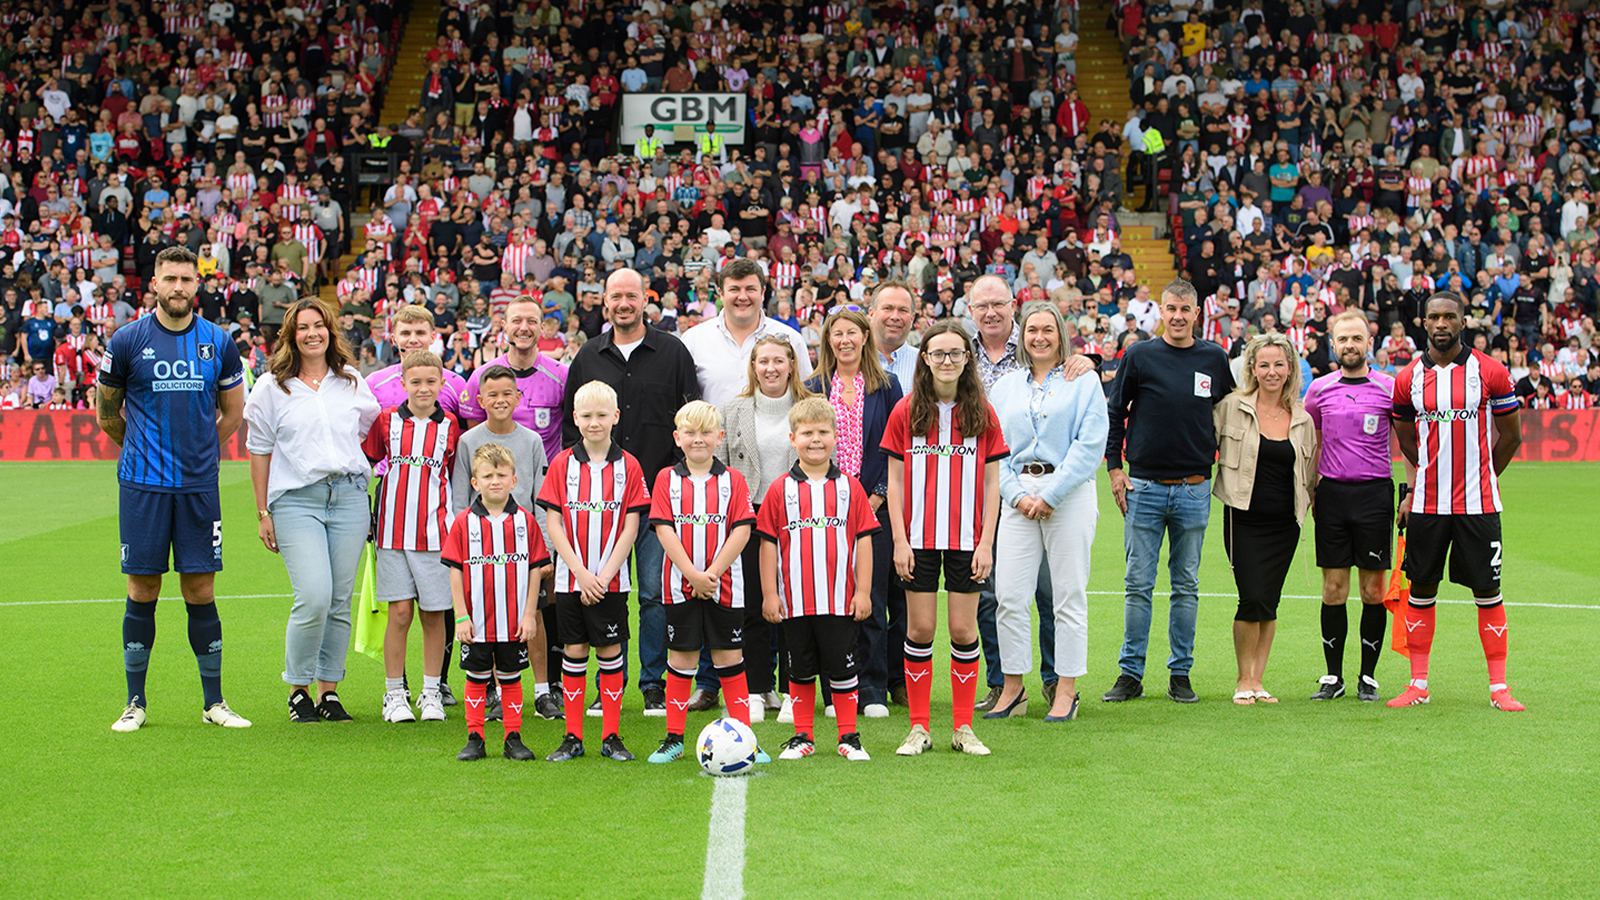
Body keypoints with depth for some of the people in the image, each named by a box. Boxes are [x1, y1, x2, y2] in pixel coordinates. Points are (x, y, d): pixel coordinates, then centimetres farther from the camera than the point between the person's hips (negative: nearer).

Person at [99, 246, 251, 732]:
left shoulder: (218, 342, 5)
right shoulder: (128, 340, -1)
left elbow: (233, 411, 17)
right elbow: (107, 413, 10)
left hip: (199, 486, 1)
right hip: (142, 486, -1)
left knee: (200, 591, 3)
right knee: (142, 591, 2)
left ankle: (213, 701, 12)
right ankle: (135, 702, 12)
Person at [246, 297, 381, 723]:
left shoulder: (352, 381, 12)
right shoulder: (272, 387, 5)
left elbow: (372, 430, 25)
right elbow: (259, 451, 7)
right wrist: (263, 513, 4)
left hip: (349, 495, 3)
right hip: (296, 500, -3)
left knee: (341, 602, 2)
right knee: (314, 598, -16)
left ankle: (329, 691, 13)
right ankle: (298, 690, 2)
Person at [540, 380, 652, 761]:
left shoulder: (628, 466, 0)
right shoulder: (562, 464, 2)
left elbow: (630, 527, -3)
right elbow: (553, 523, -2)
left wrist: (604, 576, -11)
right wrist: (581, 573, -10)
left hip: (611, 579, -1)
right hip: (570, 578, 1)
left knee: (610, 651, 3)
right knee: (574, 652, 4)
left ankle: (612, 737, 10)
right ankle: (573, 737, 11)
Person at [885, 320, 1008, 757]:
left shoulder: (982, 414, 3)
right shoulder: (905, 412, 2)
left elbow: (991, 483, 4)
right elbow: (895, 480, 3)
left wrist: (986, 542, -2)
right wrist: (899, 541, -4)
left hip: (966, 539, 0)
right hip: (919, 539, 0)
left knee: (964, 630, 2)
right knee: (920, 628, 1)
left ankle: (963, 728, 11)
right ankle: (919, 727, 10)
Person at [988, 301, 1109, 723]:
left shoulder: (1083, 383, 4)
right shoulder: (1005, 386, 14)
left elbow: (1089, 446, -5)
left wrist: (1050, 495, -11)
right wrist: (1017, 494, -5)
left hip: (1069, 493, -3)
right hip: (1017, 494, 3)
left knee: (1069, 595, -1)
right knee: (1009, 595, -2)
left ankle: (1066, 691, 6)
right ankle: (1012, 688, 8)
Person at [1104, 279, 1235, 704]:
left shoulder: (1214, 359, 6)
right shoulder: (1139, 356, 0)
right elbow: (1114, 413, 6)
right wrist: (1114, 468, 0)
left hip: (1194, 490, 2)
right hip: (1144, 487, -2)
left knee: (1187, 585, 6)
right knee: (1138, 584, 0)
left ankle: (1181, 673, 14)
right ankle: (1131, 673, 7)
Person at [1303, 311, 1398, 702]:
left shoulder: (1389, 388, 1)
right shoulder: (1319, 389, 8)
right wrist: (1309, 489, 11)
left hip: (1374, 492, -2)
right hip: (1332, 491, 2)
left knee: (1373, 589, 1)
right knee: (1333, 588, 2)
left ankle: (1368, 676, 10)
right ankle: (1333, 676, 8)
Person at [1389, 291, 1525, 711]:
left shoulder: (1490, 373, -3)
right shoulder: (1408, 379, 3)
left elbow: (1510, 436, 8)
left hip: (1478, 503, -2)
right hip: (1427, 503, 2)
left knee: (1487, 591, 1)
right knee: (1421, 589, 5)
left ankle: (1499, 687, 7)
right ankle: (1418, 684, 13)